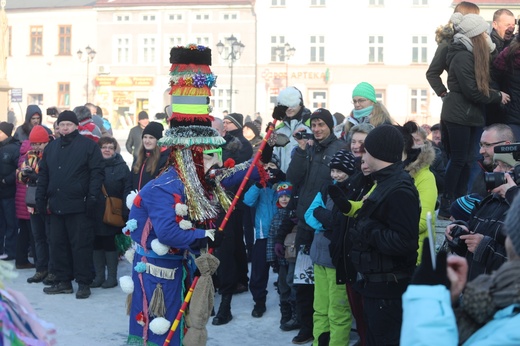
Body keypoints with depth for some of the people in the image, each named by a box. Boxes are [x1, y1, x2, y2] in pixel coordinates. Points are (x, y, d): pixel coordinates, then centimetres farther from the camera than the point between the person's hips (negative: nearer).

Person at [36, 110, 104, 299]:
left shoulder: (88, 145, -3)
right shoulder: (51, 147, 15)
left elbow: (96, 172, -8)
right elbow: (43, 174, 18)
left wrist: (92, 197, -15)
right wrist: (40, 197, 12)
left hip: (79, 206, -6)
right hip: (56, 205, 6)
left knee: (81, 245, -2)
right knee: (58, 244, 10)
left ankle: (83, 283, 5)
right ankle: (63, 281, 19)